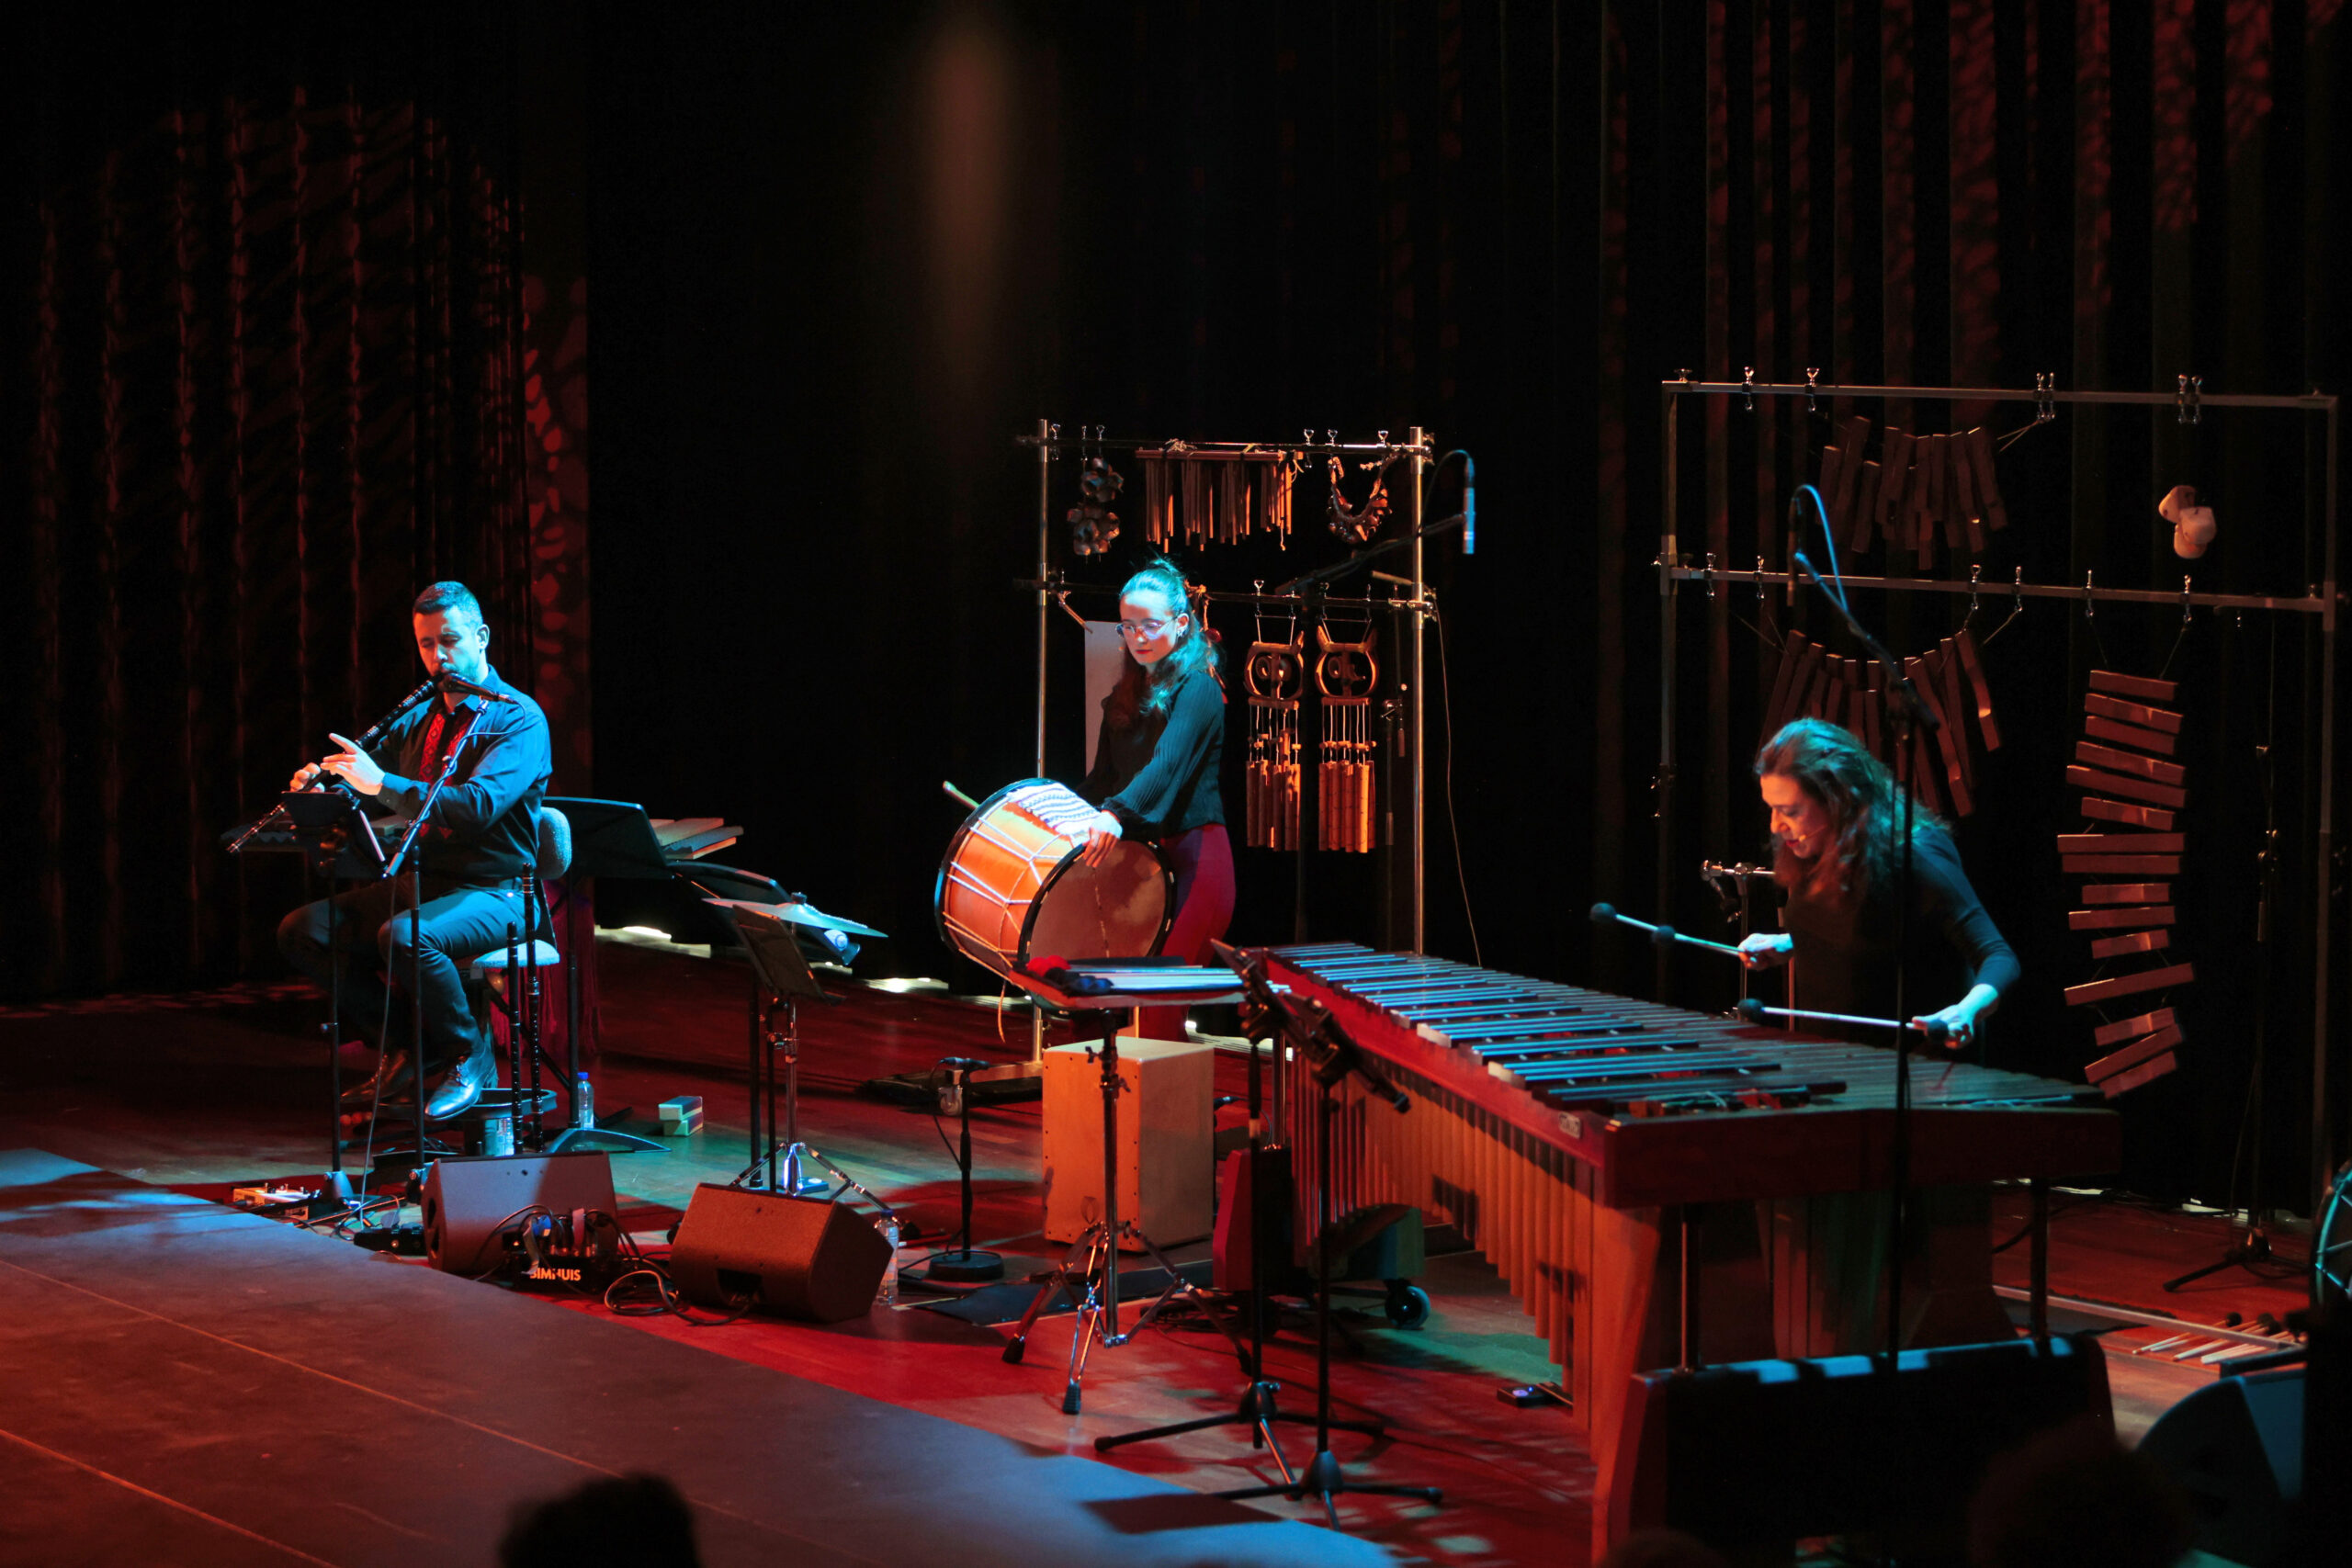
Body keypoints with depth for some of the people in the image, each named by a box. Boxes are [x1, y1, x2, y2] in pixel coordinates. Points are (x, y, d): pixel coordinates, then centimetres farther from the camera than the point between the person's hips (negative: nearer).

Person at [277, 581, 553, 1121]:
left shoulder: (518, 720, -10)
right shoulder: (418, 720, 14)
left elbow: (477, 806, -26)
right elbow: (361, 783, 20)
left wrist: (382, 784, -31)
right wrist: (322, 783, -5)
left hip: (493, 893, -8)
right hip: (420, 882, 8)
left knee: (404, 935, -36)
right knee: (302, 931, -7)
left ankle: (468, 1056, -13)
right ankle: (400, 1041, 4)